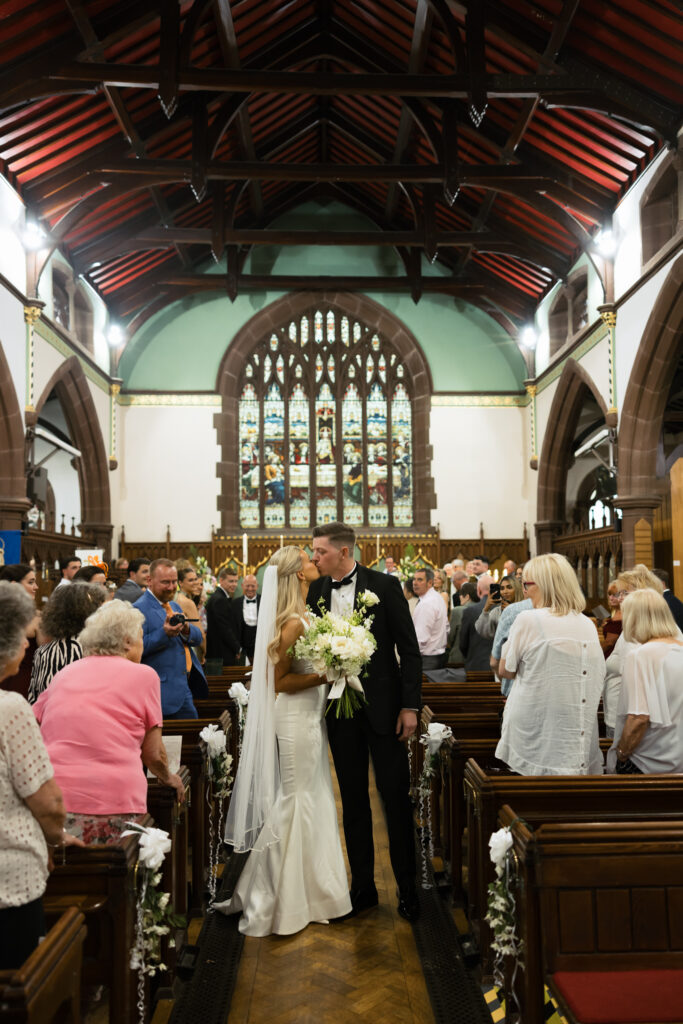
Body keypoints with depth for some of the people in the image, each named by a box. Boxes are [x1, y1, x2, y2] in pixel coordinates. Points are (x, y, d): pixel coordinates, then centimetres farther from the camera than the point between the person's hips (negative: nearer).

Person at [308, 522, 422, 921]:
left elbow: (409, 648, -7)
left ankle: (408, 887, 20)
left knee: (396, 798, 5)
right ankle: (363, 886, 27)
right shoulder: (316, 591, 4)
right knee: (353, 799, 13)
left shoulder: (384, 585, -8)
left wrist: (410, 705, -11)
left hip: (382, 705, -4)